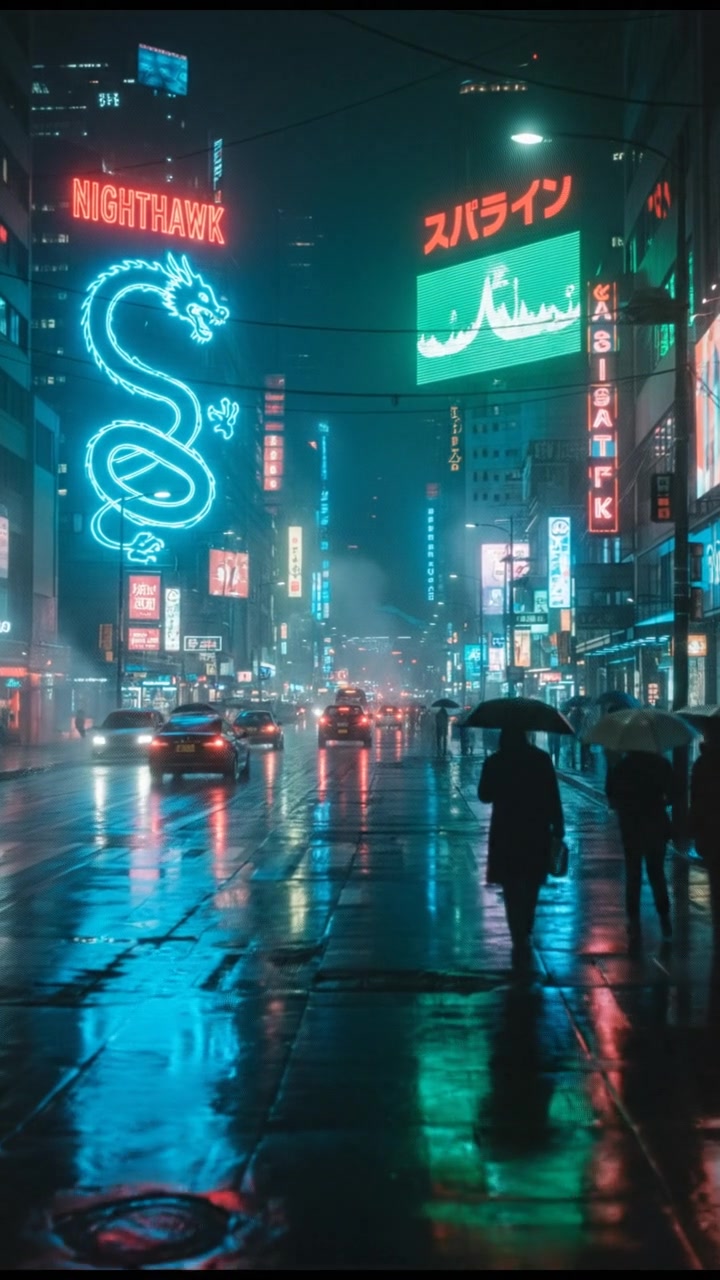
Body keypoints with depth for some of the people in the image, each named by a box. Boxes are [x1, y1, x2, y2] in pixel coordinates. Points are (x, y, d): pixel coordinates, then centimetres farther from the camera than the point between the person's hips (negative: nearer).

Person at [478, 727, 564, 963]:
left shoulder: (494, 762, -8)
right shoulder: (541, 759, -7)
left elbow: (484, 795, 2)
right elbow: (553, 797, -8)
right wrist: (558, 827, -1)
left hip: (506, 833, -1)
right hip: (536, 832, 2)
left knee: (512, 889, 4)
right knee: (530, 886, 19)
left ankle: (520, 941, -4)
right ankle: (525, 934, 30)